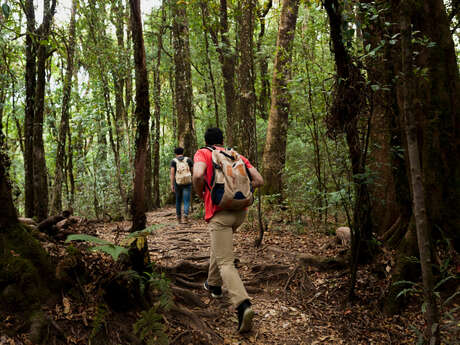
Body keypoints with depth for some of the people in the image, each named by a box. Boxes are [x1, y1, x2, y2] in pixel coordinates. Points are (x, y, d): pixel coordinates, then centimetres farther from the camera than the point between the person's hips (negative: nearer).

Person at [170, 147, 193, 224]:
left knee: (178, 201, 17)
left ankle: (179, 218, 24)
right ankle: (185, 215, -30)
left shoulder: (174, 161, 2)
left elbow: (172, 173, -9)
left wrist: (171, 185, -11)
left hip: (177, 183, 1)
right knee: (186, 201, -4)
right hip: (187, 183, -1)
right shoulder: (188, 159, 5)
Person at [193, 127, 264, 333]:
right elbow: (259, 180, 7)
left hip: (219, 212, -5)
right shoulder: (236, 155, 15)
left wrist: (201, 195, 1)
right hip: (240, 210, 6)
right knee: (218, 244, 31)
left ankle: (243, 305, -24)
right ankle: (214, 284, 43)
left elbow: (198, 175, -18)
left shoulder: (202, 153, 3)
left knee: (225, 263, -7)